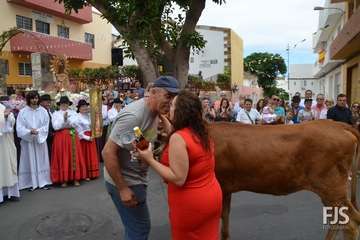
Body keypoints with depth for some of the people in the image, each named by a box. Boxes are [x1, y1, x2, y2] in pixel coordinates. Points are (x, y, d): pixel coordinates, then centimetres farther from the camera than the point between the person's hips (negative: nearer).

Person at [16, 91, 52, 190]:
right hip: (27, 140, -1)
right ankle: (31, 182, 9)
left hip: (40, 139, 1)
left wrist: (38, 131, -15)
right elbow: (19, 127, -7)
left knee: (41, 160, 7)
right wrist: (30, 131, -20)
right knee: (30, 161, 2)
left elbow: (46, 126, 0)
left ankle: (43, 181, 14)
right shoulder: (23, 112, -3)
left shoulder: (43, 111, 1)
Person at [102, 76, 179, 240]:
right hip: (124, 181, -9)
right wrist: (122, 188, -23)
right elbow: (108, 152, -27)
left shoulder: (154, 111, 0)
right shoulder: (133, 115, -28)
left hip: (135, 178, 9)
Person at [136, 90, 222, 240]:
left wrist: (150, 160, -18)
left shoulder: (178, 138, -23)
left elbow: (178, 179, -25)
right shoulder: (202, 133, 1)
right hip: (212, 197, 7)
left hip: (191, 204, -7)